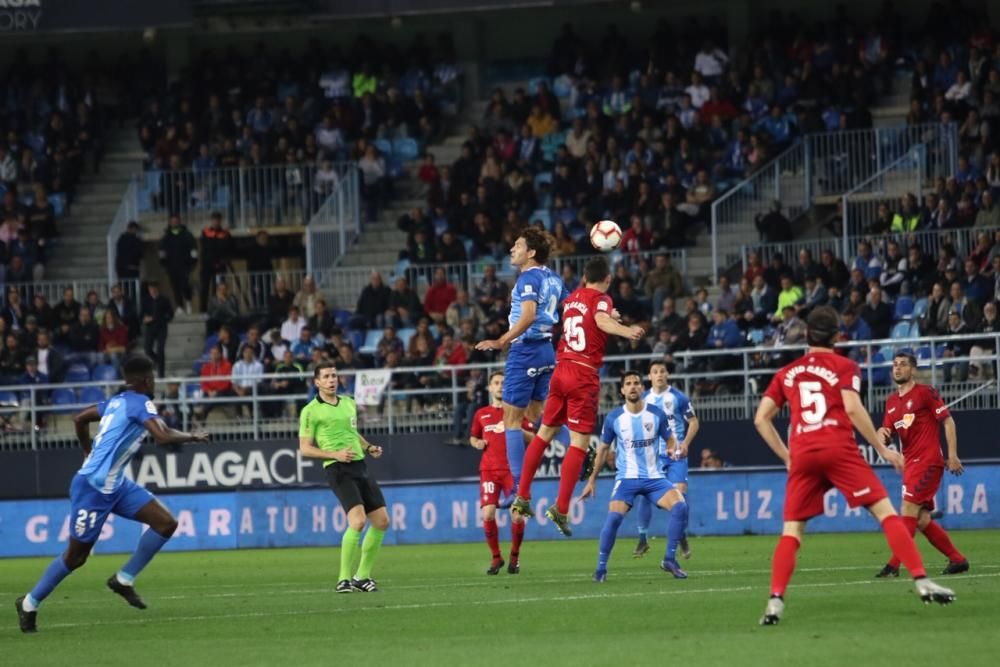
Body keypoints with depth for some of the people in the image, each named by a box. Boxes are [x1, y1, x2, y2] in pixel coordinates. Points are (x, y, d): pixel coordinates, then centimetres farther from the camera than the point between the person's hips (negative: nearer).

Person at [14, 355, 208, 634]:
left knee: (166, 523, 0)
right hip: (93, 487, -9)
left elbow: (80, 419, 21)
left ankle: (124, 579, 8)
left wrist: (90, 454, 33)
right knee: (76, 555, 2)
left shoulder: (118, 401, 10)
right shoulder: (140, 403, -15)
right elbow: (163, 437, -28)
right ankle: (30, 603, 18)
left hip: (115, 485, 9)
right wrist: (191, 437, -10)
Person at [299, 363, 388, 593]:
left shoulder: (349, 403, 16)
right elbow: (305, 448, -5)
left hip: (360, 467, 7)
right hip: (338, 470, -7)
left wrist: (368, 447, 11)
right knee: (358, 521, -23)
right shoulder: (311, 411, -4)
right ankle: (344, 579, -15)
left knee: (381, 521, 5)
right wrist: (335, 454, -17)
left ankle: (362, 576, 16)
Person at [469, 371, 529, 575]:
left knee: (517, 515, -11)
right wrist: (477, 443, 2)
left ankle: (515, 556, 11)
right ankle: (496, 557, 6)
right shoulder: (481, 414, 13)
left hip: (512, 469, -1)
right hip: (489, 470, 1)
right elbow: (473, 437, 24)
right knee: (488, 514, -12)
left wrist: (518, 429, -13)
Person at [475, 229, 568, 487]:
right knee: (535, 414, 21)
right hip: (546, 350, 9)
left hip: (525, 350, -9)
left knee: (511, 417, -2)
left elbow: (528, 316, -27)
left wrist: (501, 342, -27)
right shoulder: (552, 277, 10)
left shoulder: (528, 277, -15)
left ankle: (519, 485, -5)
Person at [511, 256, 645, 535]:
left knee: (545, 432, 18)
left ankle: (522, 496, 22)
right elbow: (602, 321, -28)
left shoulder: (571, 299, 15)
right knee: (579, 443, -6)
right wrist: (626, 331, -47)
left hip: (561, 370, 7)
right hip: (584, 375, -7)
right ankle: (561, 508, -14)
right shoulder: (600, 299, -5)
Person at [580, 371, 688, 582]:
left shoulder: (657, 414, -2)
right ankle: (601, 568, -8)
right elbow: (603, 448, 10)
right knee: (614, 516, -24)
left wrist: (673, 449, -15)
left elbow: (670, 439, 10)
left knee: (680, 507, -21)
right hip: (627, 478, -1)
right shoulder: (613, 418, -2)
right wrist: (592, 479, 12)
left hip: (654, 477, 1)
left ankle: (669, 560, -4)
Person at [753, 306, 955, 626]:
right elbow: (852, 408, -7)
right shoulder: (844, 366, 8)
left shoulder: (787, 373, 18)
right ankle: (922, 582, -14)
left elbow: (761, 418, 14)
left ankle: (775, 601, -9)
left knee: (792, 530, 8)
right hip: (839, 449, -3)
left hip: (802, 455, 3)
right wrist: (882, 449, -2)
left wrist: (786, 456, 20)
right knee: (885, 511, -3)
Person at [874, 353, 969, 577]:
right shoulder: (891, 402, 16)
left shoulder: (925, 392, -4)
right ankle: (957, 559, 16)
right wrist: (882, 434, -9)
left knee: (909, 510, -15)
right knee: (922, 520, 6)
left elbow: (948, 421, -6)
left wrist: (952, 455, -12)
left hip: (927, 462, -8)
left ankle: (894, 565, -17)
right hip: (910, 464, 8)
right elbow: (886, 438, 17)